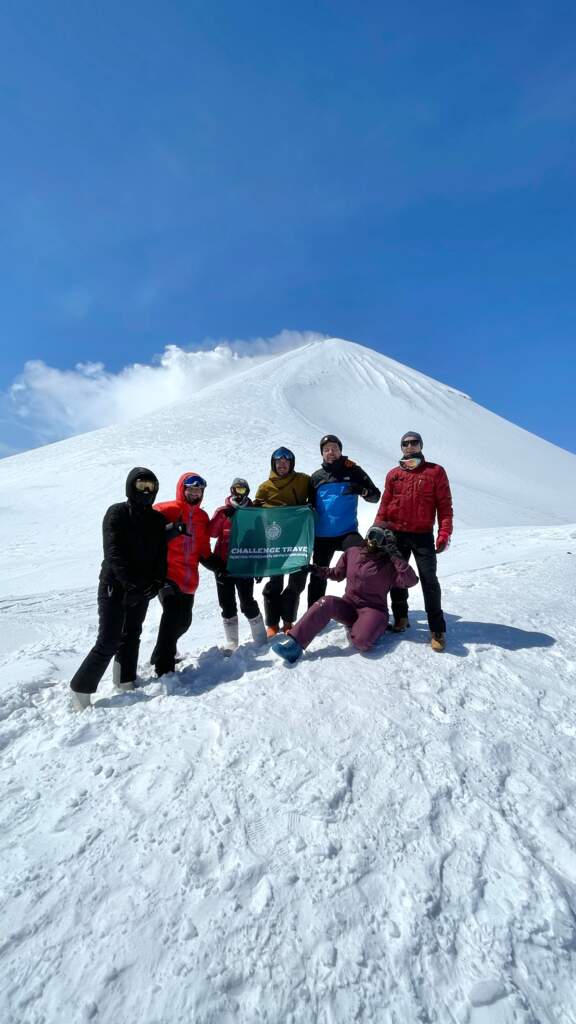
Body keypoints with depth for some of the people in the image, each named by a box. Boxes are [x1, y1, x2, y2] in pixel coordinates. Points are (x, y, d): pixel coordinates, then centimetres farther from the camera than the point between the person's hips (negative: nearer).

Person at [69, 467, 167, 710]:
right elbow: (114, 553, -17)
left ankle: (126, 684, 28)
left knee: (131, 636, 15)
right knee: (108, 642, -7)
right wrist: (131, 584, -23)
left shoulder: (157, 519, 9)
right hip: (115, 587, -6)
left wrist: (156, 583, -8)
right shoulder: (117, 513, -8)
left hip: (143, 589, 6)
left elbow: (161, 554, 6)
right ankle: (80, 690, 8)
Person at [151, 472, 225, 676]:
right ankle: (164, 665, -15)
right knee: (172, 612, -25)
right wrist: (171, 529, -25)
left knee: (184, 621, 14)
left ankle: (161, 654, 37)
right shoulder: (166, 510, -3)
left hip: (189, 579, 6)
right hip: (166, 575, -6)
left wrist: (218, 566, 3)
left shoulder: (202, 517, 14)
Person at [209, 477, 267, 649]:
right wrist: (222, 515, -25)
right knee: (227, 606, 8)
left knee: (248, 604, -2)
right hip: (223, 565, 2)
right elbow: (212, 532, -11)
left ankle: (261, 640, 13)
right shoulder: (223, 511, 5)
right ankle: (231, 645, 20)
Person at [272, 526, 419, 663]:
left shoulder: (390, 564, -7)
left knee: (361, 641, -34)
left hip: (374, 610, -3)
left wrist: (395, 555, -24)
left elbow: (411, 581, -22)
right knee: (327, 602, -30)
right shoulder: (352, 553, 4)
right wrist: (317, 569, 3)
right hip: (349, 606, 3)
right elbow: (337, 574, 19)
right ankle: (294, 642, -31)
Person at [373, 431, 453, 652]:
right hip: (396, 535, 3)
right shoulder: (393, 474, 9)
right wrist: (378, 529, -4)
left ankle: (437, 629, 1)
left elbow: (444, 505, -2)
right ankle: (400, 617, 29)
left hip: (423, 536, -3)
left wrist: (444, 534, -11)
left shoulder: (435, 472, 1)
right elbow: (384, 505, 8)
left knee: (429, 580, -8)